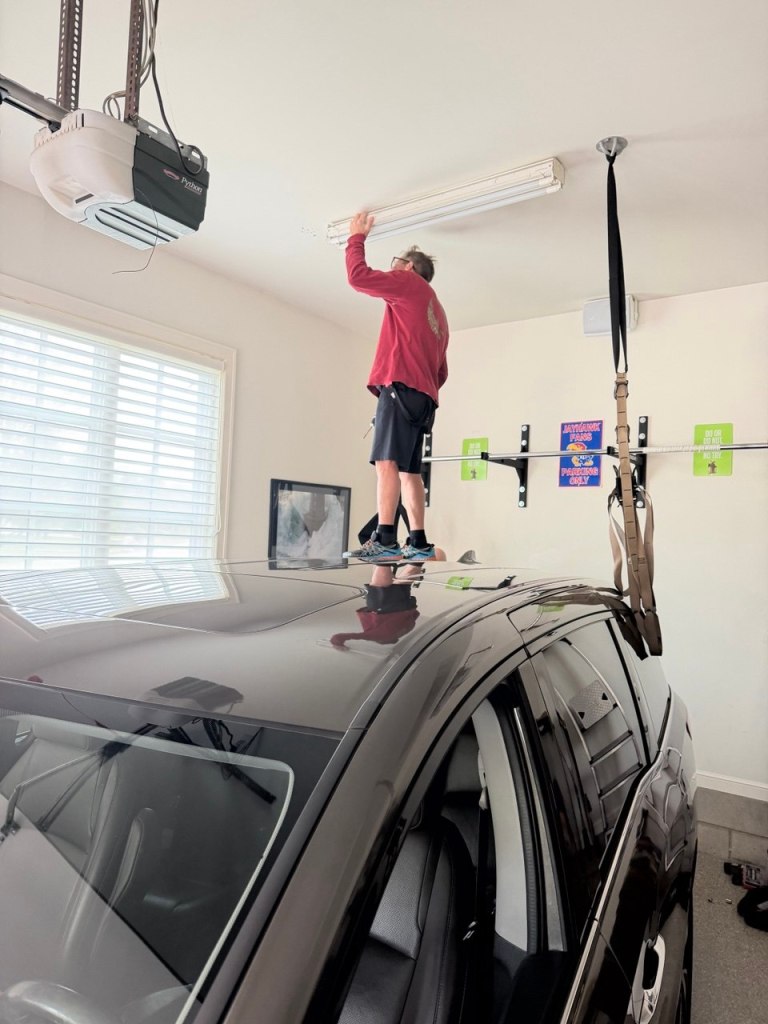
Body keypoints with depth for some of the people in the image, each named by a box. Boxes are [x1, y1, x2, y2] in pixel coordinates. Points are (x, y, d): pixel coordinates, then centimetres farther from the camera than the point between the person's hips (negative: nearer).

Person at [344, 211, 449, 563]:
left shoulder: (409, 282, 8)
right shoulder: (437, 313, 32)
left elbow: (358, 276, 0)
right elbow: (441, 371, 28)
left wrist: (357, 237, 14)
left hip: (401, 386, -9)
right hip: (423, 395, 9)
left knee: (387, 461, -17)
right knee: (409, 469, 6)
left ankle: (385, 540, -26)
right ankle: (418, 543, 3)